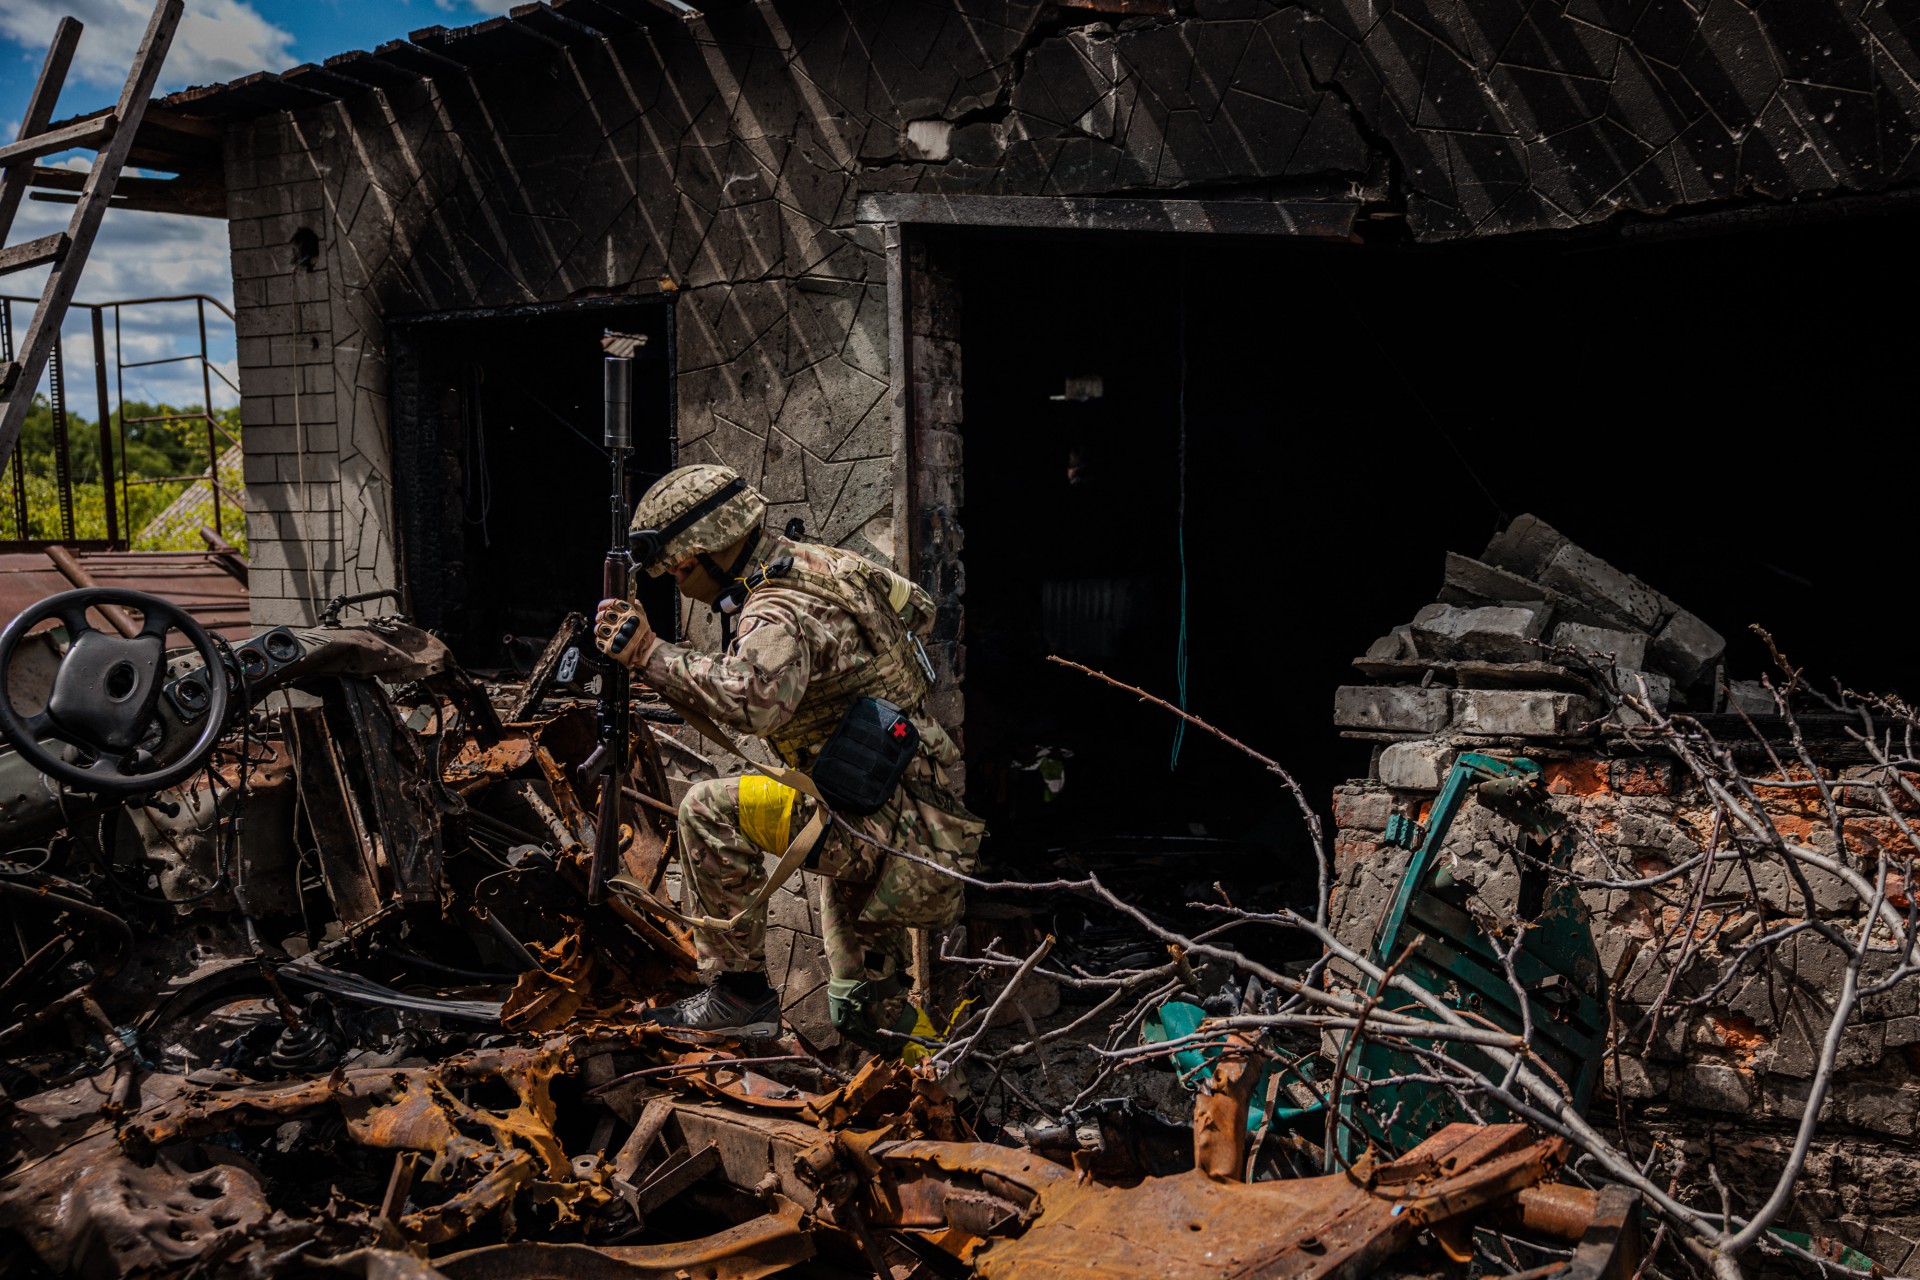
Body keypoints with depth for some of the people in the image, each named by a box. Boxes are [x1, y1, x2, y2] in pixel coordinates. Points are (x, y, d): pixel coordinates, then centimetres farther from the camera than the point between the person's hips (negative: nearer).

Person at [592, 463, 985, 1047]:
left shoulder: (779, 613, -20)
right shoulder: (822, 562, 8)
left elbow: (756, 700, -40)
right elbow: (919, 608, 24)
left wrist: (651, 654, -30)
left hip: (902, 832, -10)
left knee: (711, 810, -16)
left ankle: (741, 993, -6)